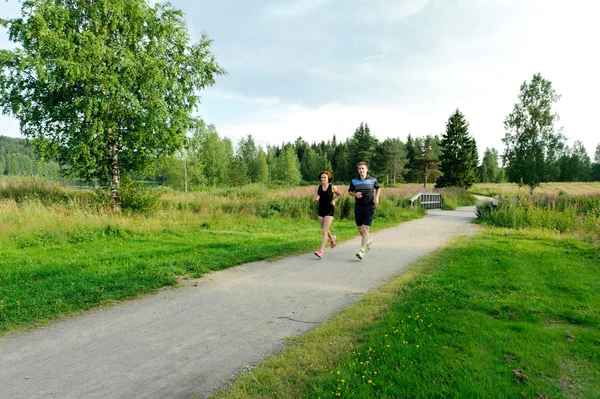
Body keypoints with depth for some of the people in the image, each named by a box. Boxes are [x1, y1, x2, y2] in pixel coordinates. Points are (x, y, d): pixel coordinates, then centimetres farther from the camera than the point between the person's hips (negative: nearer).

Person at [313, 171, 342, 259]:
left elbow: (339, 195, 11)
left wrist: (335, 200, -6)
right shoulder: (318, 188, -1)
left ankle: (321, 251, -13)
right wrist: (315, 199, -25)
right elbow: (314, 200, -2)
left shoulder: (332, 187, -7)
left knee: (324, 231, -12)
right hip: (320, 211, 4)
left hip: (329, 211, -4)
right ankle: (332, 238, 53)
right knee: (324, 230, 20)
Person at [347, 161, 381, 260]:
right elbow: (349, 192, 12)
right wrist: (355, 194, -10)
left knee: (365, 229, -13)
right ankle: (368, 241, 45)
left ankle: (362, 251, -12)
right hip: (358, 208, 3)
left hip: (369, 208, -3)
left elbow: (378, 188, 18)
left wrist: (377, 197, 0)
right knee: (360, 229, 14)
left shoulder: (372, 180, -1)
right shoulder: (354, 181, 1)